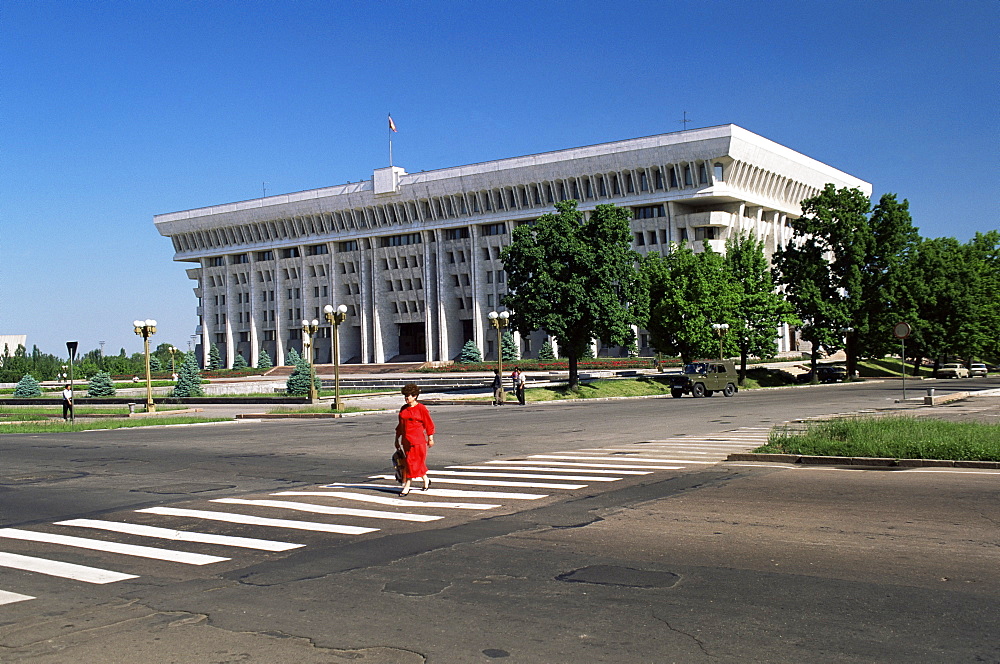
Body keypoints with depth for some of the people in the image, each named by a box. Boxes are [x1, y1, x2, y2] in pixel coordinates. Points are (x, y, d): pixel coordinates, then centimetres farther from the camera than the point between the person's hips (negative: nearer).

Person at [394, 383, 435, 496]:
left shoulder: (421, 409, -6)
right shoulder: (403, 409, 11)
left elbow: (429, 424, -3)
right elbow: (400, 425, 18)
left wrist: (430, 439, -3)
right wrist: (397, 439, 18)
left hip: (418, 441, -6)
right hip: (406, 440, 6)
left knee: (412, 462, -8)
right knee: (417, 463, 11)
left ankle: (407, 486, -5)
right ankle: (426, 480, 29)